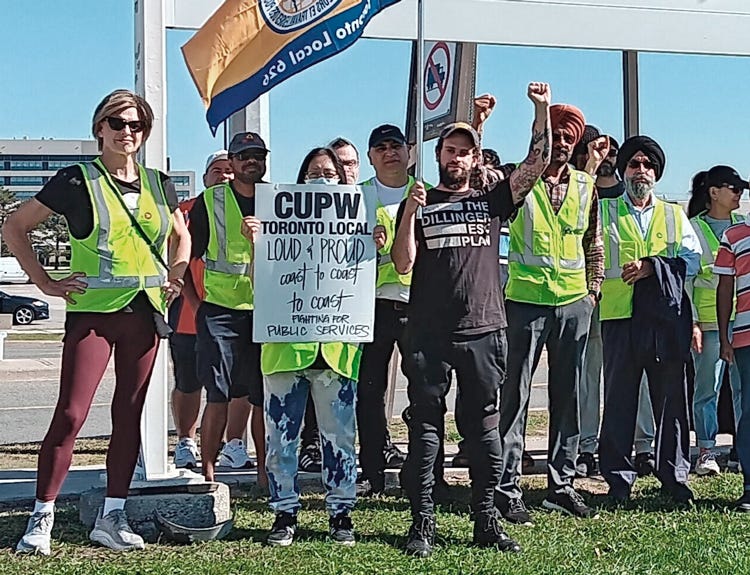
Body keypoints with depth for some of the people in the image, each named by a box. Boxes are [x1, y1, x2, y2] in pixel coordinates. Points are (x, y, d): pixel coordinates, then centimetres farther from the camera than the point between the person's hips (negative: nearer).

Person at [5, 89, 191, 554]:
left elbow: (181, 236, 27)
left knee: (130, 415, 7)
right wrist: (47, 283, -4)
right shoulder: (76, 181, -3)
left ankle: (113, 516, 16)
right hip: (92, 312, -4)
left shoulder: (158, 184, 10)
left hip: (144, 313, 4)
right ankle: (42, 518, -1)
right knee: (71, 414, -10)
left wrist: (176, 277, 11)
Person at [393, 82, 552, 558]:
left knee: (484, 429, 6)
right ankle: (423, 523, 6)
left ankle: (486, 520, 13)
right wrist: (410, 212, -9)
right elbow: (403, 264, 1)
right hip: (429, 335, -1)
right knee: (426, 428, 1)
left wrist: (543, 110, -5)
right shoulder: (418, 204, 10)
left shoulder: (492, 200, 13)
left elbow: (538, 164, 3)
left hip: (484, 332, 1)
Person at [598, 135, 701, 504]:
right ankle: (618, 481, 6)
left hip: (668, 318, 2)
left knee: (671, 398, 3)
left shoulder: (674, 216, 19)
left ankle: (675, 477, 12)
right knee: (619, 399, -1)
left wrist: (653, 266, -9)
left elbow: (693, 259, 6)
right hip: (620, 315, -2)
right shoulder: (603, 211, 14)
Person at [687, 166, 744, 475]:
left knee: (742, 387, 2)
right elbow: (685, 278, 0)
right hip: (709, 319, -3)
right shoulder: (694, 228, 2)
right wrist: (691, 321, -9)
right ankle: (706, 450, 9)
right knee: (707, 387, 0)